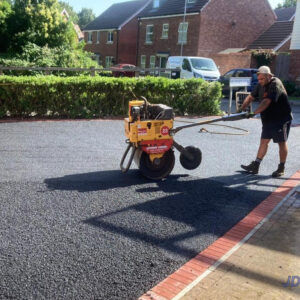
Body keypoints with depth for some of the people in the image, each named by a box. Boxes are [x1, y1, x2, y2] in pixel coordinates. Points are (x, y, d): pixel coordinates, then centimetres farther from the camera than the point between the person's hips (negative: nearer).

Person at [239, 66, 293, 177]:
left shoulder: (275, 84, -20)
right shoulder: (261, 85, 7)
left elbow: (266, 102, -31)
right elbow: (250, 97, 10)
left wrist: (254, 113, -37)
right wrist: (241, 109, -2)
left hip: (281, 119, -8)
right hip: (268, 119, 8)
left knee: (282, 143, 3)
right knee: (264, 141, 9)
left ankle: (281, 168, 13)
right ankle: (255, 166, 12)